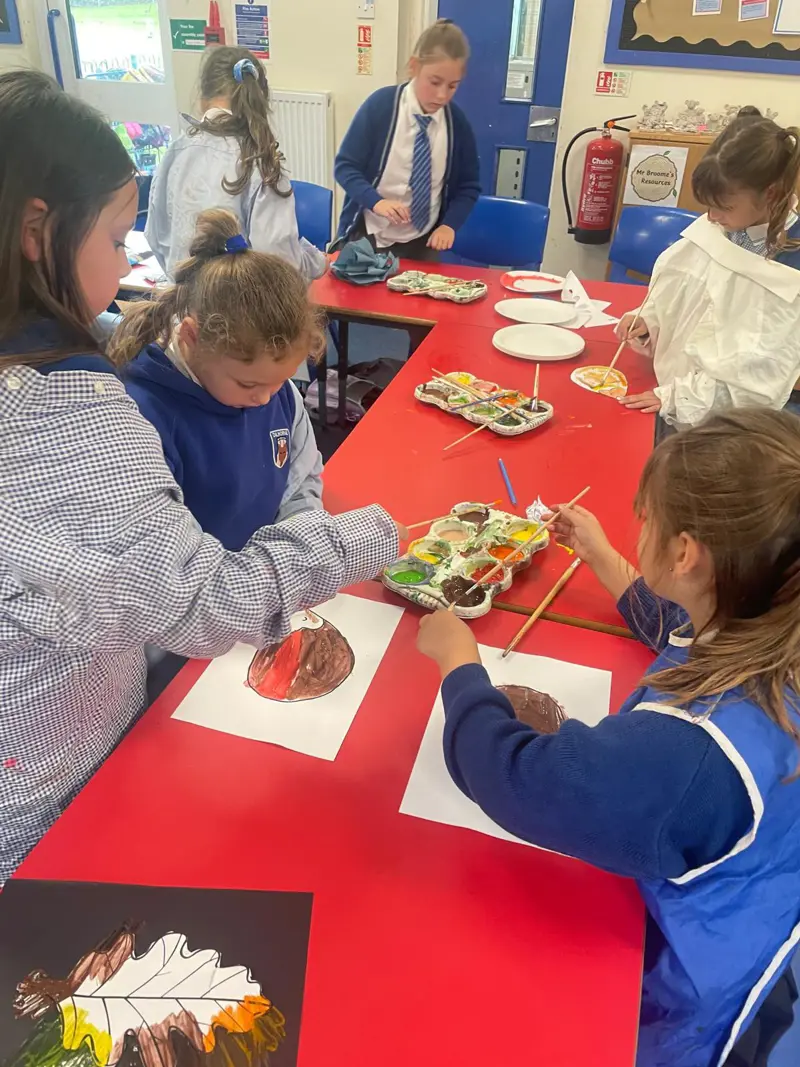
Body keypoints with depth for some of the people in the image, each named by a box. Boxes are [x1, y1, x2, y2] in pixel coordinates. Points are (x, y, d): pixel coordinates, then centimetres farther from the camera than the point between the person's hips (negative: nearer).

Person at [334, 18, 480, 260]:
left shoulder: (457, 122, -6)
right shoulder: (381, 105, -12)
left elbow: (468, 186, 4)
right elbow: (344, 166, -11)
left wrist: (450, 224, -14)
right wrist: (376, 200, -29)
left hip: (423, 242, 2)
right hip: (370, 237, -2)